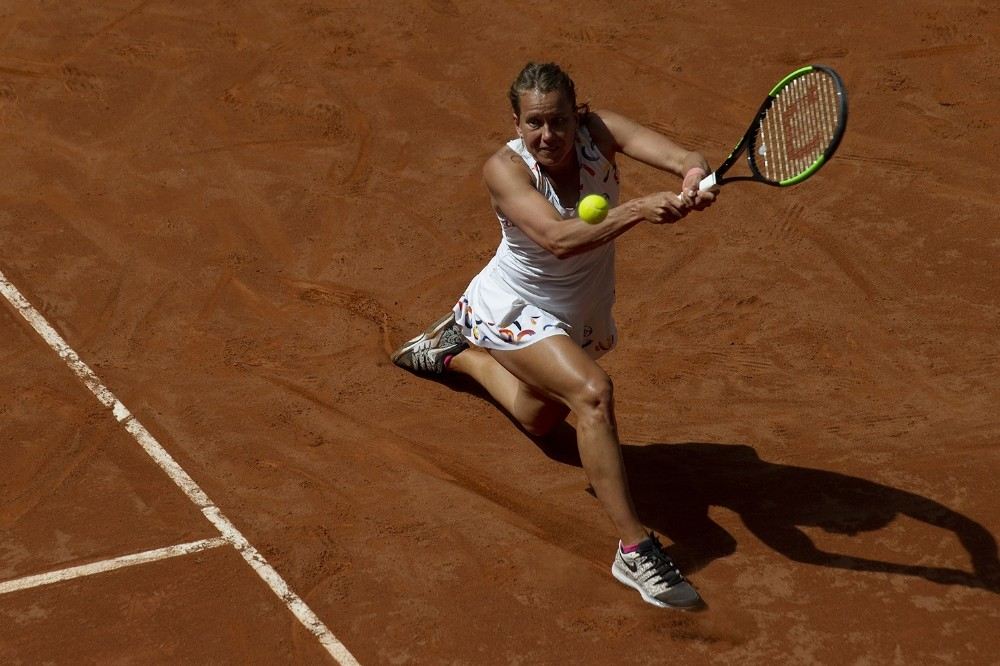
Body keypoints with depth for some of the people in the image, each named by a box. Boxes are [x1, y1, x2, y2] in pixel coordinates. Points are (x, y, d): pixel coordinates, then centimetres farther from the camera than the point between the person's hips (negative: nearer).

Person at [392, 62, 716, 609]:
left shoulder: (595, 130, -21)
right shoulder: (505, 169, -30)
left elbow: (670, 152, -39)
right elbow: (558, 238, -46)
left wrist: (692, 172, -64)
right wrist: (639, 210, -60)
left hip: (581, 318, 6)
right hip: (516, 311, -6)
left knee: (539, 419, 31)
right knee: (592, 391, -34)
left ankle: (456, 352, 56)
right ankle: (634, 548, -32)